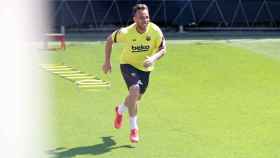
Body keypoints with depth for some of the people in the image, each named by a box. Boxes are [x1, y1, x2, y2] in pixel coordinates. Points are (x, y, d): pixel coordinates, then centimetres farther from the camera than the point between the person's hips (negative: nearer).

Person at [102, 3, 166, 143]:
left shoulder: (155, 31, -23)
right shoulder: (126, 33, -26)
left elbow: (163, 49, -12)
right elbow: (109, 40, -7)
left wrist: (153, 58, -33)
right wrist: (107, 61, -5)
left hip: (145, 68, 4)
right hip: (128, 64, -3)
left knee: (136, 98, 16)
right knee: (135, 90, -28)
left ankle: (120, 110, 53)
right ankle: (133, 129, -17)